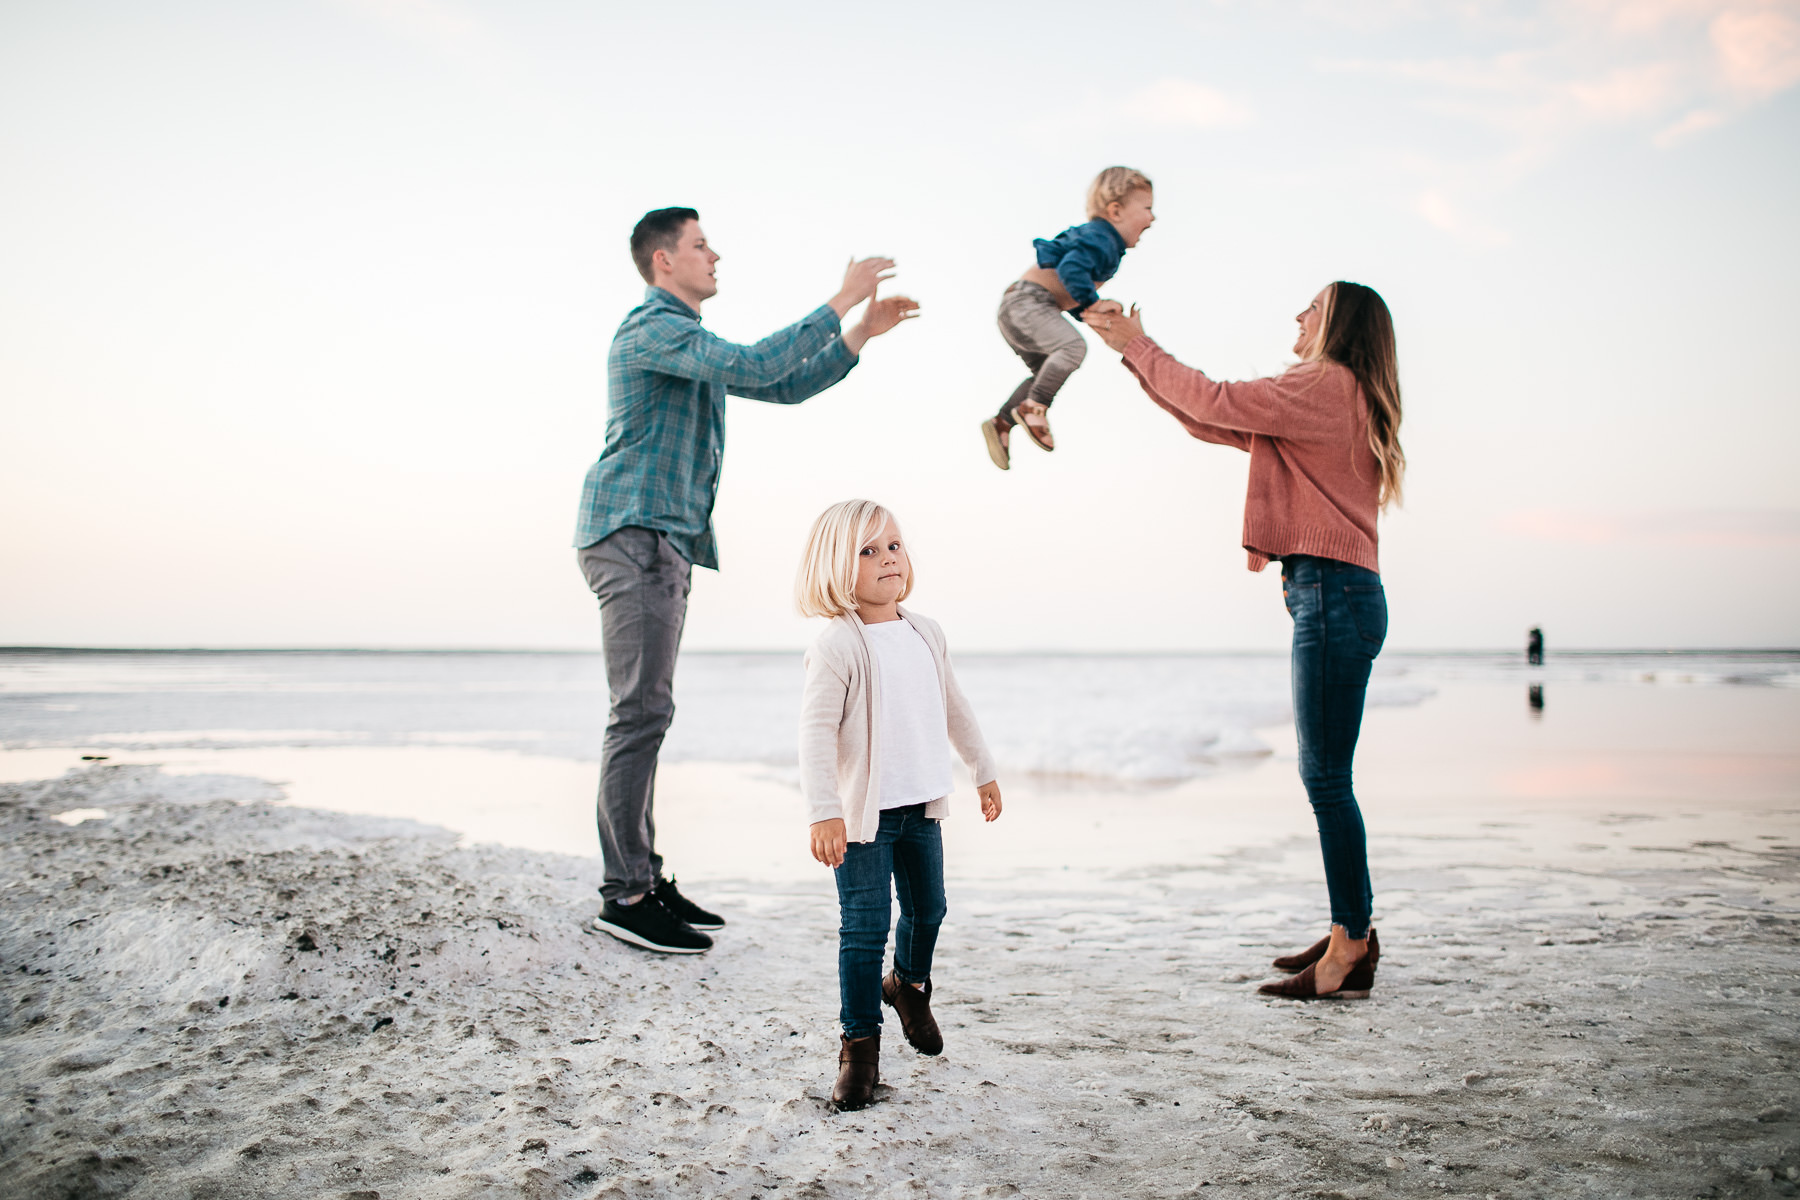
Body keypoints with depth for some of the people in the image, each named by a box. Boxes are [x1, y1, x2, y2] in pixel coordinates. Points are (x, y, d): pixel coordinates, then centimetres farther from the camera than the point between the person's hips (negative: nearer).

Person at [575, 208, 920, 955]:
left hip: (660, 544, 11)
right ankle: (625, 897, -11)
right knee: (641, 712, -13)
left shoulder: (691, 342, 25)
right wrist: (842, 300, -16)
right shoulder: (651, 327, -8)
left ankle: (644, 878, 14)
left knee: (646, 714, 9)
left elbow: (786, 387, 25)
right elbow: (755, 367, -22)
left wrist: (861, 334, 15)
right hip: (633, 535, -10)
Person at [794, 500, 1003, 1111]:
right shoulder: (837, 646, -16)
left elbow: (954, 708, 19)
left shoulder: (926, 635, 5)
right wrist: (823, 812, -28)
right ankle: (860, 1044, 10)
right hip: (863, 813, -6)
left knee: (927, 908, 19)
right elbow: (816, 730, -21)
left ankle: (909, 983, 47)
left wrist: (983, 770, 25)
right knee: (864, 930, -4)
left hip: (922, 806, 6)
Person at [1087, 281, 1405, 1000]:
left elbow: (1218, 403, -12)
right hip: (1330, 596, 10)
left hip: (1333, 593, -10)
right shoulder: (1328, 400, 24)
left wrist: (1139, 347, 0)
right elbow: (1211, 423, 24)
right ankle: (1352, 934, 20)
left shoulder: (1328, 384, -7)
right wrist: (1136, 353, 21)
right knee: (1324, 776, 13)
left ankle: (1350, 952, -4)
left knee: (1326, 778, -9)